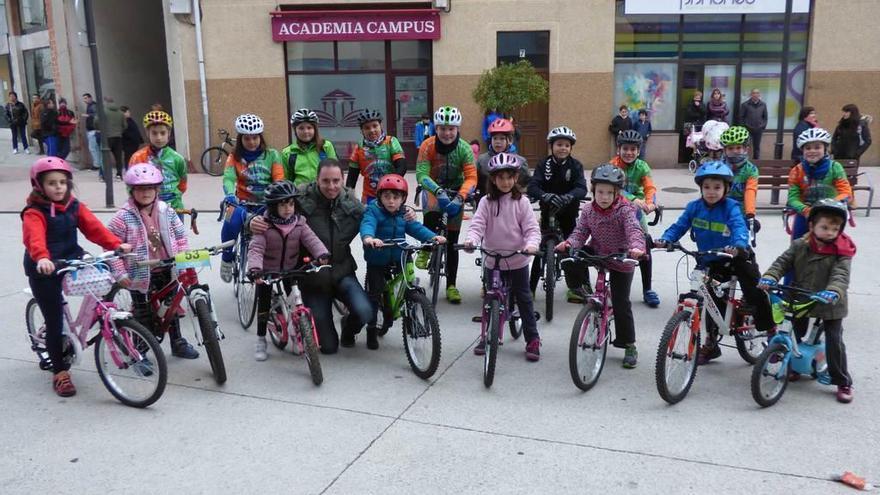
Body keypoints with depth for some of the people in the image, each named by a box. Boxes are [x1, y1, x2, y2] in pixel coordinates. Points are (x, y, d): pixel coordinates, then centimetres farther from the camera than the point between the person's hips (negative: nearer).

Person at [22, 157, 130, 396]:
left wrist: (116, 244, -21)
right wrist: (42, 259, -50)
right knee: (54, 322, -1)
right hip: (45, 270, -5)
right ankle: (59, 372, 13)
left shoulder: (75, 207, 5)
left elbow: (94, 227, -6)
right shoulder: (34, 213, -12)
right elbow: (34, 238, -30)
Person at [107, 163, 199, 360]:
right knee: (143, 312, 5)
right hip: (141, 273, -4)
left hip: (166, 270, 4)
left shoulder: (166, 211, -1)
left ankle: (178, 344, 32)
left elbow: (180, 235, 7)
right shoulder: (124, 216, -13)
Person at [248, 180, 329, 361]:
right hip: (267, 270, -3)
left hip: (290, 269, 3)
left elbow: (311, 239, -16)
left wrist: (321, 253, -36)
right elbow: (256, 249, -27)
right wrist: (254, 268, -44)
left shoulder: (299, 223, -7)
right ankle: (261, 340, 16)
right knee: (263, 304, 2)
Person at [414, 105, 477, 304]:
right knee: (432, 213, -38)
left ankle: (451, 286, 15)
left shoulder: (464, 148, -18)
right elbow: (421, 174, -26)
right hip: (433, 189, -1)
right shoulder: (428, 145, -19)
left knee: (452, 242, 3)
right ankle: (425, 249, -12)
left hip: (455, 192, 1)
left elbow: (471, 177, -23)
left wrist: (459, 198, -41)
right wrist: (438, 191, -44)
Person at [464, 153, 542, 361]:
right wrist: (471, 240, -32)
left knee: (524, 299, 8)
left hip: (517, 261, -1)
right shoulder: (486, 202, -3)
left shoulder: (521, 202, -6)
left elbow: (532, 228, -9)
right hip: (492, 261, 1)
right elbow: (477, 225, -11)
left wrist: (531, 244, -30)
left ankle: (533, 339, 17)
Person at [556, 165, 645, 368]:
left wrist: (636, 247, -54)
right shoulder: (588, 211, -3)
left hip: (621, 261, -4)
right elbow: (580, 232, -5)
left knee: (621, 304, -2)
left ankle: (629, 346, 14)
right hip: (596, 253, 4)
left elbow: (634, 230, -32)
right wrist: (568, 244, -28)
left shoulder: (625, 210, -18)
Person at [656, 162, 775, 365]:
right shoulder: (694, 207, -5)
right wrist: (664, 240, -27)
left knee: (755, 293, -6)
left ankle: (770, 330, 18)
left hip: (736, 258, -3)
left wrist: (738, 246, -51)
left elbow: (740, 228, -30)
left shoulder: (731, 207, -16)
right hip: (711, 263, 3)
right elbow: (679, 226, -7)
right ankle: (711, 343, 20)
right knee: (713, 303, 6)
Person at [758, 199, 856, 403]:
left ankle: (843, 382, 8)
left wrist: (832, 292, -44)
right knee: (796, 336, 16)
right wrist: (769, 277, -28)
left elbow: (841, 275, -25)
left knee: (834, 341, -4)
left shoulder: (842, 252, -13)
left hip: (830, 305, -3)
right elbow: (782, 262, -9)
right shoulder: (799, 246, -4)